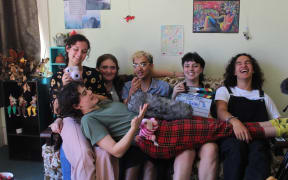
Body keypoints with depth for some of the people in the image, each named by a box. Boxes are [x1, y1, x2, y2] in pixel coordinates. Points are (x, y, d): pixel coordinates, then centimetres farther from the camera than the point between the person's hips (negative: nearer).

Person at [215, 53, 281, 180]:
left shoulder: (263, 97, 29)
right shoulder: (224, 91, 22)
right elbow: (221, 111, 1)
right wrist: (234, 121, -23)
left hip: (258, 138, 2)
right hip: (230, 137, -1)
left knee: (258, 148, -36)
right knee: (237, 146, -38)